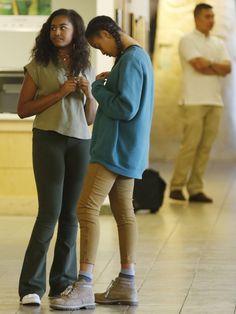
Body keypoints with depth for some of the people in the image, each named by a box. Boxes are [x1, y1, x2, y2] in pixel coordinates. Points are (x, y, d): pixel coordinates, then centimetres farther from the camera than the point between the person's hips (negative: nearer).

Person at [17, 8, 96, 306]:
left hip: (80, 143, 4)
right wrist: (59, 94, -10)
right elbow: (23, 109, -2)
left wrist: (89, 94, -3)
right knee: (50, 211, -11)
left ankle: (63, 282, 9)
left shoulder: (86, 69, 13)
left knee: (71, 214, 1)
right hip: (48, 140, -4)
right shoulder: (39, 66, 2)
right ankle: (31, 286, -6)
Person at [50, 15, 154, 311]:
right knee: (124, 213, 11)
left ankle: (84, 287, -15)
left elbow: (125, 109, -22)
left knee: (87, 208, -13)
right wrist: (108, 84, 8)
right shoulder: (139, 56, 15)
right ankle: (126, 285, 16)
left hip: (116, 149, -11)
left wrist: (98, 88, -10)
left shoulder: (130, 60, -16)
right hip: (126, 151, 11)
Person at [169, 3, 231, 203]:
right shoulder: (188, 40, 0)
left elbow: (227, 68, 4)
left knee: (205, 147, 1)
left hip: (214, 101, 6)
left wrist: (208, 63, -8)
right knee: (190, 145, -10)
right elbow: (199, 65, -14)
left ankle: (196, 189, 4)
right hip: (194, 101, -6)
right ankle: (176, 187, -3)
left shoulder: (218, 44, 18)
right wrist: (218, 67, 0)